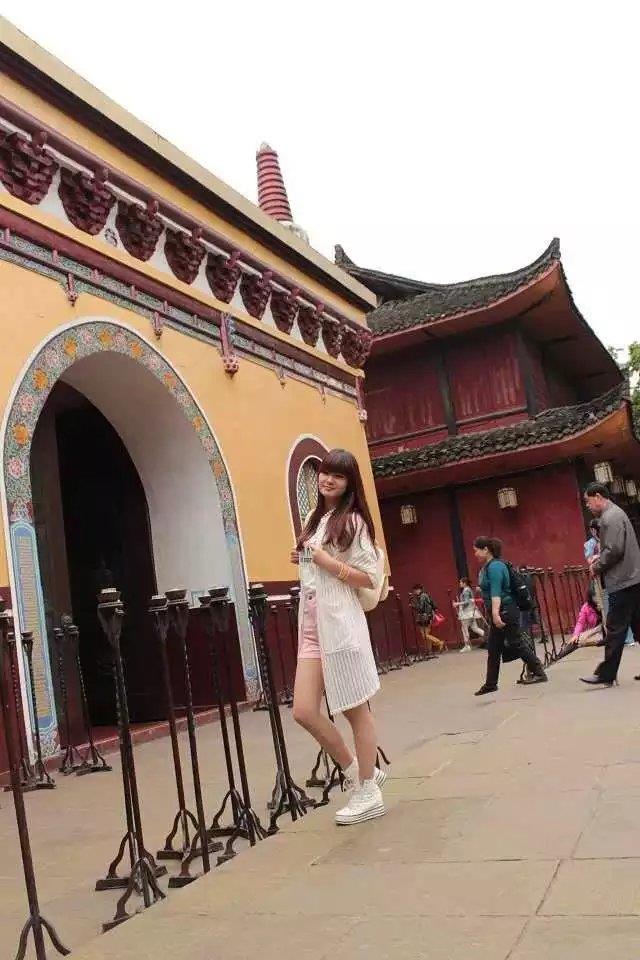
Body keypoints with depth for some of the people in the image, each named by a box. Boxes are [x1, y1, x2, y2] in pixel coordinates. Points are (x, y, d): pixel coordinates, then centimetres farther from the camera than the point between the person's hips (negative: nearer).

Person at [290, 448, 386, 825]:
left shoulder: (353, 521, -5)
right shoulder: (315, 520, 17)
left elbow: (371, 578, -11)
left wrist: (325, 561, -15)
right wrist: (304, 561, 10)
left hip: (341, 624, -7)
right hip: (311, 626, 7)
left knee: (355, 709, 2)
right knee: (304, 711, 2)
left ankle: (368, 792, 15)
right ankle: (357, 772, 20)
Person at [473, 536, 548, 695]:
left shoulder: (495, 566, -17)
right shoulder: (487, 566, 13)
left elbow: (496, 592, -26)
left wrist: (495, 613, -33)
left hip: (505, 612, -10)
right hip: (499, 613, 10)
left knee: (516, 643, -2)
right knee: (493, 649, 11)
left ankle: (539, 673, 9)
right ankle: (490, 684, 16)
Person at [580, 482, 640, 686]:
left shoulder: (610, 517, -15)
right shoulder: (615, 513, 18)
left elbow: (614, 550, -22)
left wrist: (597, 567, -8)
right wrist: (599, 557, 11)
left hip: (622, 582, -10)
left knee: (615, 629, -6)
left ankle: (606, 674, -1)